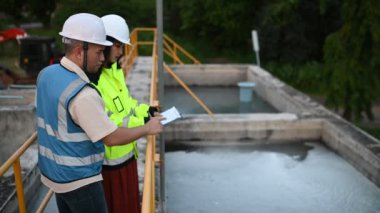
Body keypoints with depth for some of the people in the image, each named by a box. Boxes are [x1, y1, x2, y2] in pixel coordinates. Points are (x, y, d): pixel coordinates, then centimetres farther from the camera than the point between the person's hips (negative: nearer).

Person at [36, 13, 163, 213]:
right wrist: (147, 128, -9)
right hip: (78, 180, -8)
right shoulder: (82, 94, -29)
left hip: (53, 173, 8)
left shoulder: (46, 74, -2)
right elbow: (111, 138, -24)